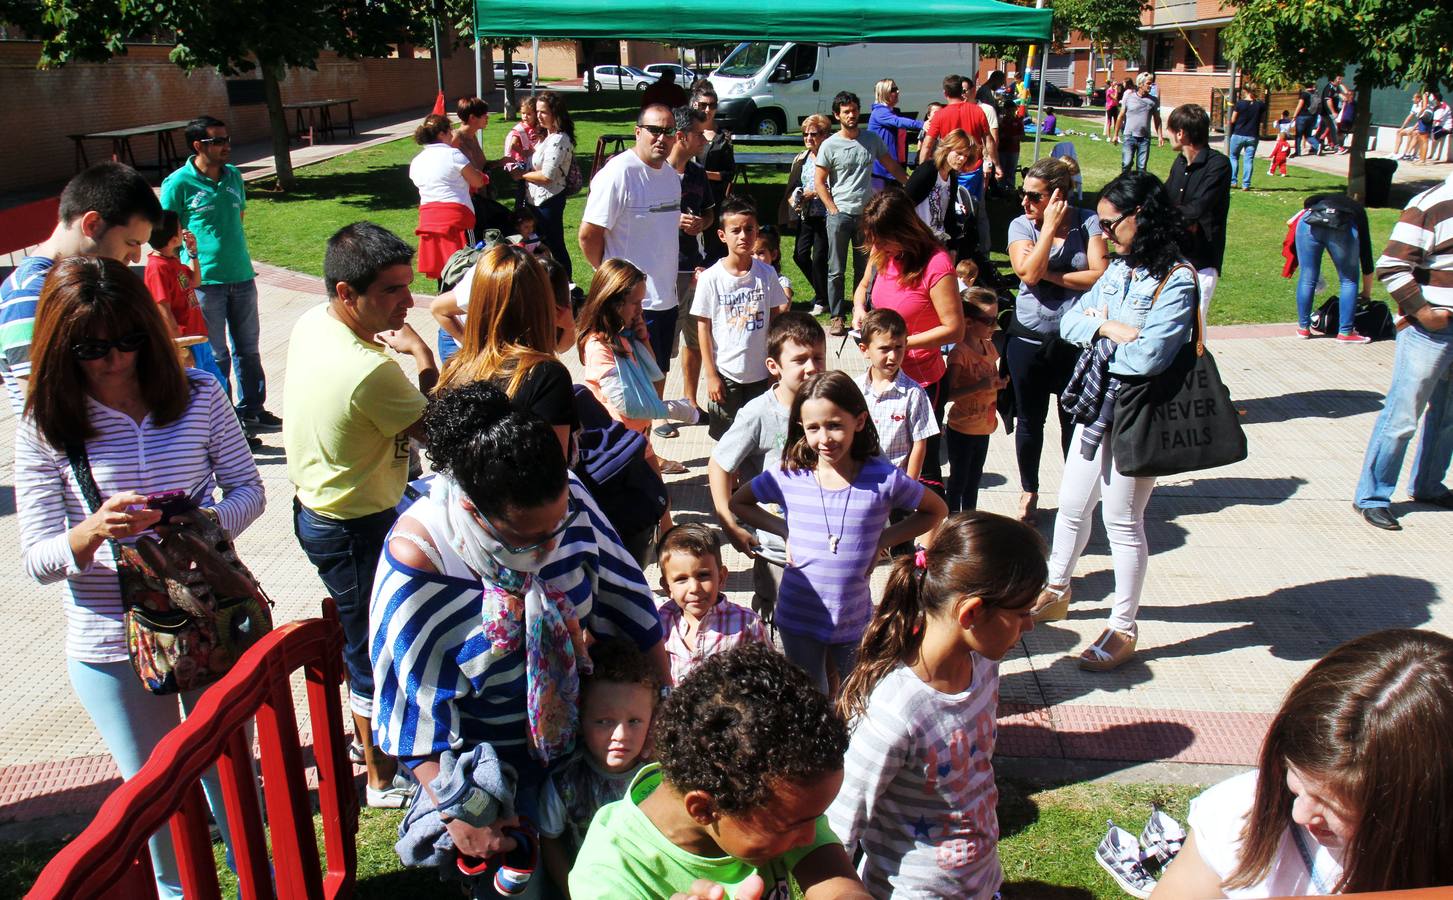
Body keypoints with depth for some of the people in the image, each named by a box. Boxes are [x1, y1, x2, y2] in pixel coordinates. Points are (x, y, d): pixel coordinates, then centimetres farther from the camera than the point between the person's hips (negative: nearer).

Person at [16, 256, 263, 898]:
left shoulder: (198, 396, -6)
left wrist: (207, 522, -21)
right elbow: (36, 559, -8)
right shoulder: (44, 429, -8)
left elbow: (247, 488, 0)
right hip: (111, 649, 0)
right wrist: (94, 531, -29)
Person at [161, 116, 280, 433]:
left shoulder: (234, 176, 7)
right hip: (204, 281, -5)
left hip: (242, 277, 6)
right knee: (214, 356, 4)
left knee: (248, 349, 16)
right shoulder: (178, 183, -10)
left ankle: (252, 409, 31)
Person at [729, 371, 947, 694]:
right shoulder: (788, 476, -11)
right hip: (798, 619, 1)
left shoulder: (884, 479, -14)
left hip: (855, 619, 0)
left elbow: (936, 511, 2)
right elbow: (737, 503, 5)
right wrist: (782, 530, -8)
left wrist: (884, 538, -9)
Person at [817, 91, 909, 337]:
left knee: (865, 269, 9)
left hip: (866, 214, 3)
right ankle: (836, 317, 9)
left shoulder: (872, 140, 6)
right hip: (840, 215, -3)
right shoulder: (830, 146, -3)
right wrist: (834, 211, -8)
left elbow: (892, 167, 14)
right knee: (836, 270, 1)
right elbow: (820, 182, -1)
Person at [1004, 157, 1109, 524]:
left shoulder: (1088, 223, -6)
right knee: (1029, 421, 13)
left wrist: (1050, 275, -15)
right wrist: (1050, 227, -17)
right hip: (1029, 339, 1)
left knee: (1075, 421, 10)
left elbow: (1100, 276, -15)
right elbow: (1028, 273, -19)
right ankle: (1028, 492, 31)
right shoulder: (1021, 226, -4)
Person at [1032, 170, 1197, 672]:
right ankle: (1056, 594, 40)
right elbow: (1070, 321, 3)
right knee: (1072, 506, 19)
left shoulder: (1176, 280, -17)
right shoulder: (1120, 269, 7)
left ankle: (1123, 630, 21)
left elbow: (1149, 356, -27)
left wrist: (1099, 341, -11)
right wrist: (1108, 328, -17)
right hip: (1096, 405, 7)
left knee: (1122, 522, 4)